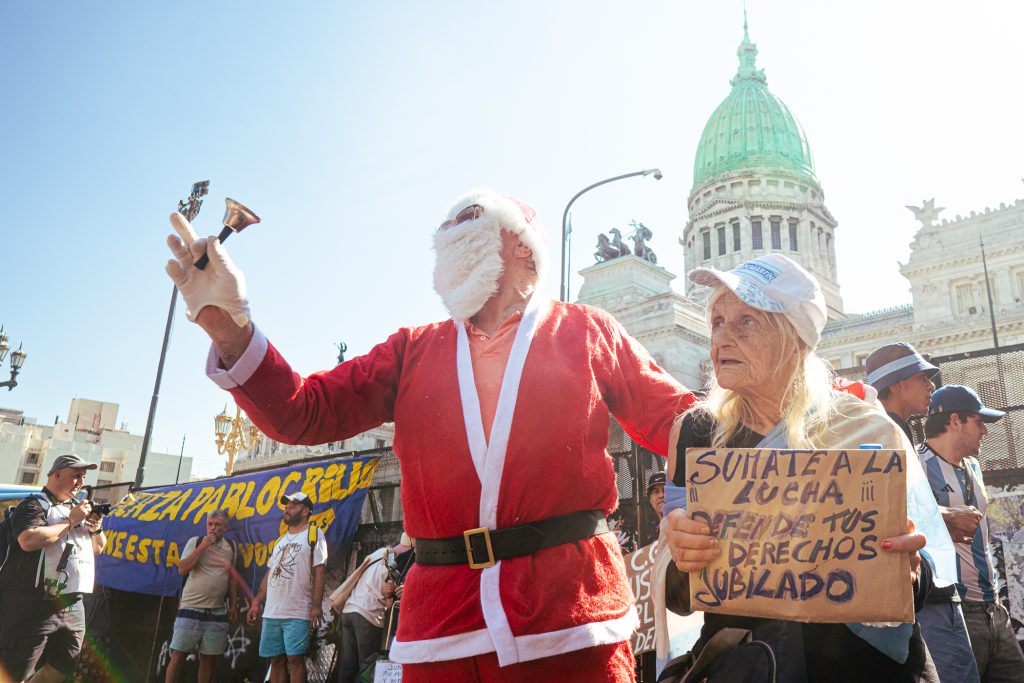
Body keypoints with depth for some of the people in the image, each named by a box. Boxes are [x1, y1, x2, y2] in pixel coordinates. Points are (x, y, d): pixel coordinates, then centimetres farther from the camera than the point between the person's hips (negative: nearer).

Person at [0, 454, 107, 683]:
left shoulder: (77, 508, 18)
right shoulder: (35, 505, -7)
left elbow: (98, 548, 24)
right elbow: (28, 540, -26)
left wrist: (96, 529, 2)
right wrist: (70, 521, -16)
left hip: (72, 605, 8)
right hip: (35, 604, -8)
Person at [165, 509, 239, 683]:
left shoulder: (231, 546, 8)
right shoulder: (195, 542, -1)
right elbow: (182, 569, -10)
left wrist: (233, 605, 10)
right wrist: (202, 547, -15)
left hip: (218, 612, 3)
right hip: (190, 609, -3)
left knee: (209, 658, 7)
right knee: (178, 655, -1)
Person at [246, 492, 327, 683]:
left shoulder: (314, 534, -1)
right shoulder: (281, 539, 19)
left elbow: (318, 572, -8)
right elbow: (269, 574, 20)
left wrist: (316, 605, -15)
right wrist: (256, 603, 12)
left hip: (298, 613, -6)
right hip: (272, 613, 6)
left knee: (295, 659, -5)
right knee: (276, 660, 8)